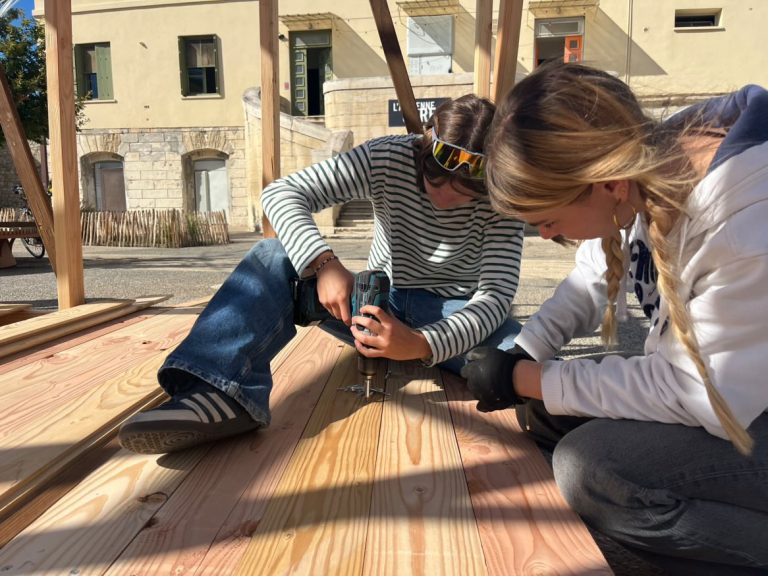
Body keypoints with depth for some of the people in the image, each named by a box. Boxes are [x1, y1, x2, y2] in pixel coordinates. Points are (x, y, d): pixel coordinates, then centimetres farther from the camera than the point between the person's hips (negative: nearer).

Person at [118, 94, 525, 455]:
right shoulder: (388, 157, -13)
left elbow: (496, 293, -23)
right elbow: (281, 193, -20)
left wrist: (421, 345, -41)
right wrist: (324, 264, -39)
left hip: (454, 317, 0)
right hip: (380, 307, 0)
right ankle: (222, 392, -39)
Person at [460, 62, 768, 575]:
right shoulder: (647, 163, -12)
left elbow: (706, 396, -28)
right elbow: (592, 282, 2)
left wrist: (528, 378, -23)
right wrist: (519, 359, -10)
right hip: (706, 379, 7)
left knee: (588, 470, -26)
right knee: (542, 412, -1)